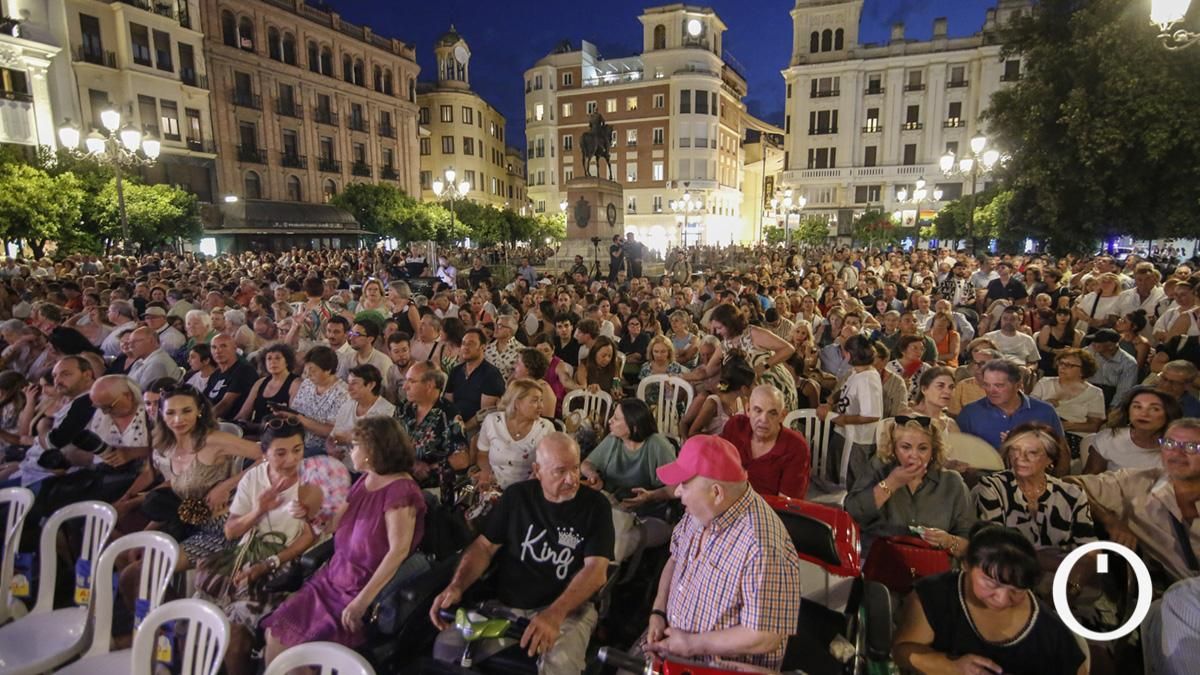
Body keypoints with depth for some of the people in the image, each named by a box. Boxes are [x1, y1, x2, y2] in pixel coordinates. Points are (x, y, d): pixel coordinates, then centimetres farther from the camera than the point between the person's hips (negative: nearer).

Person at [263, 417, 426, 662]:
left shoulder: (400, 490, -21)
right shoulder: (365, 481, 8)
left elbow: (399, 550, -26)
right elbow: (338, 526, 17)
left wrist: (363, 600, -26)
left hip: (366, 591, -8)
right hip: (333, 580, 8)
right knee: (277, 632, -1)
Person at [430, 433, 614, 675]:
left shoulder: (595, 505, -6)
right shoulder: (516, 496, 4)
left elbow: (596, 570, -14)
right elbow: (484, 546, 8)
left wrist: (555, 614, -30)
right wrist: (456, 586, -11)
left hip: (568, 608, -3)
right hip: (505, 604, 4)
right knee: (448, 645, -17)